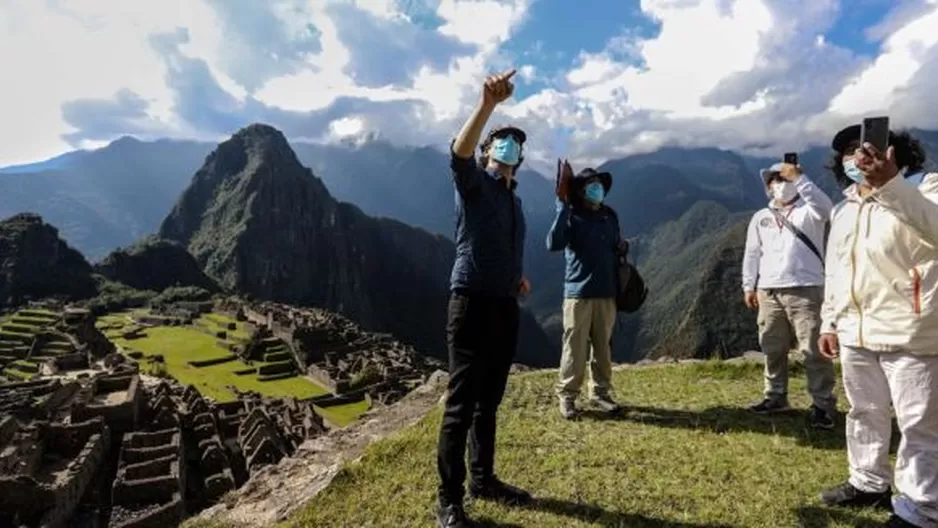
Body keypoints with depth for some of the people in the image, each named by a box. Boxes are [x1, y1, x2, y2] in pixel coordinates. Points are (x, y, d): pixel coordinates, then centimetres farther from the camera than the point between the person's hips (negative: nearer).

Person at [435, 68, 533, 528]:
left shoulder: (514, 198, 20)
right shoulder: (472, 182, -1)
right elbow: (460, 150, -25)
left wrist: (518, 278, 13)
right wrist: (488, 104, -37)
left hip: (505, 305, 7)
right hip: (472, 303, -7)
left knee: (489, 401, 15)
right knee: (461, 403, -3)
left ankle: (483, 479, 30)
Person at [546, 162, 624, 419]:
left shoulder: (609, 216, 10)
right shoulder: (571, 216, -6)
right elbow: (553, 244, -24)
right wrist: (562, 205, -24)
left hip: (606, 294, 5)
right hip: (578, 293, -5)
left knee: (602, 347, 12)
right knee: (575, 347, -1)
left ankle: (600, 392, 25)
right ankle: (567, 396, 12)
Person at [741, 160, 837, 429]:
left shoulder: (808, 211, 4)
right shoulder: (760, 218, 14)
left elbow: (825, 207, -22)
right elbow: (752, 254, 13)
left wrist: (799, 178, -25)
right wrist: (748, 286, 7)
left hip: (805, 290, -4)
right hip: (769, 292, 4)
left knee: (813, 349, -4)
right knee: (773, 349, 11)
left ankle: (823, 403, 4)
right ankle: (776, 396, 23)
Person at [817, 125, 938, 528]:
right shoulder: (843, 209, 14)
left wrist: (888, 182, -37)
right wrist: (829, 321, 15)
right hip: (855, 332, 7)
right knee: (864, 413, 17)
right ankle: (868, 483, 33)